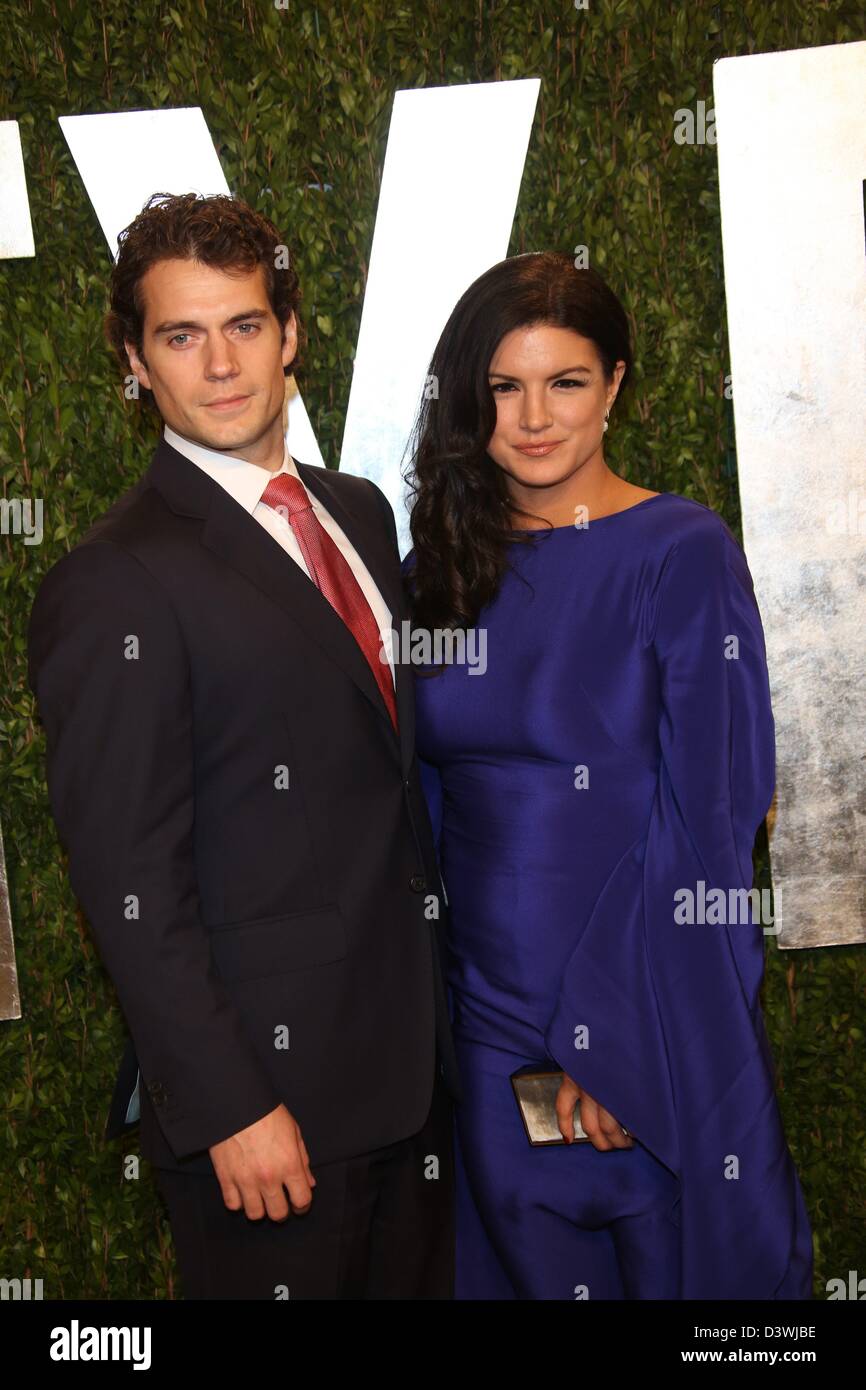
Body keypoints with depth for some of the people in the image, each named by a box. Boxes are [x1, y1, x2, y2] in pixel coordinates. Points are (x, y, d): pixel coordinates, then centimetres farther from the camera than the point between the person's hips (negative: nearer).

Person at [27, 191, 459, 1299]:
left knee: (420, 1281, 21)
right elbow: (129, 884, -18)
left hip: (412, 1055, 7)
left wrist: (442, 1004, 10)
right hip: (264, 1092, -7)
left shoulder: (357, 512, 8)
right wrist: (228, 1108, -18)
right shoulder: (115, 585, -16)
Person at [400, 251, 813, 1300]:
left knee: (669, 1258, 14)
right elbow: (424, 795, 8)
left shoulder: (682, 553, -11)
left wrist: (610, 1039, -16)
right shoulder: (441, 563, 3)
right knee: (518, 1258, 19)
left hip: (649, 1018, -4)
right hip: (483, 1007, 4)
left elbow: (706, 817, -14)